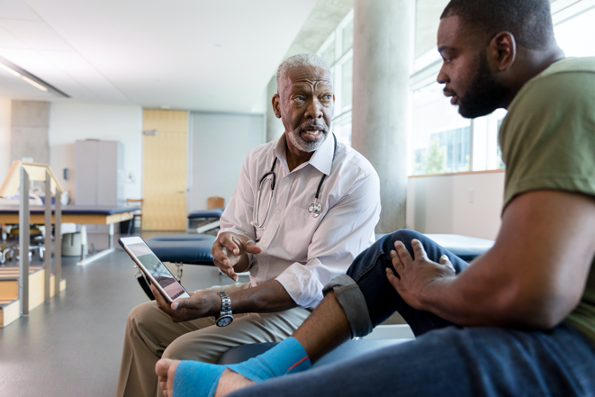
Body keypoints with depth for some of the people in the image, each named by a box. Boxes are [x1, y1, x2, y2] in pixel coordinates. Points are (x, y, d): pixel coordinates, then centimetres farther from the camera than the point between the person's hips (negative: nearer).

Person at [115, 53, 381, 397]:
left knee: (183, 355, -21)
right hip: (256, 290, 7)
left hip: (308, 308, -6)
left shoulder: (357, 177, -17)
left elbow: (319, 279, -22)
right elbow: (235, 230, 6)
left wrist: (224, 302, -28)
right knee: (144, 320, 6)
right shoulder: (258, 160, 4)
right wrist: (229, 248, -21)